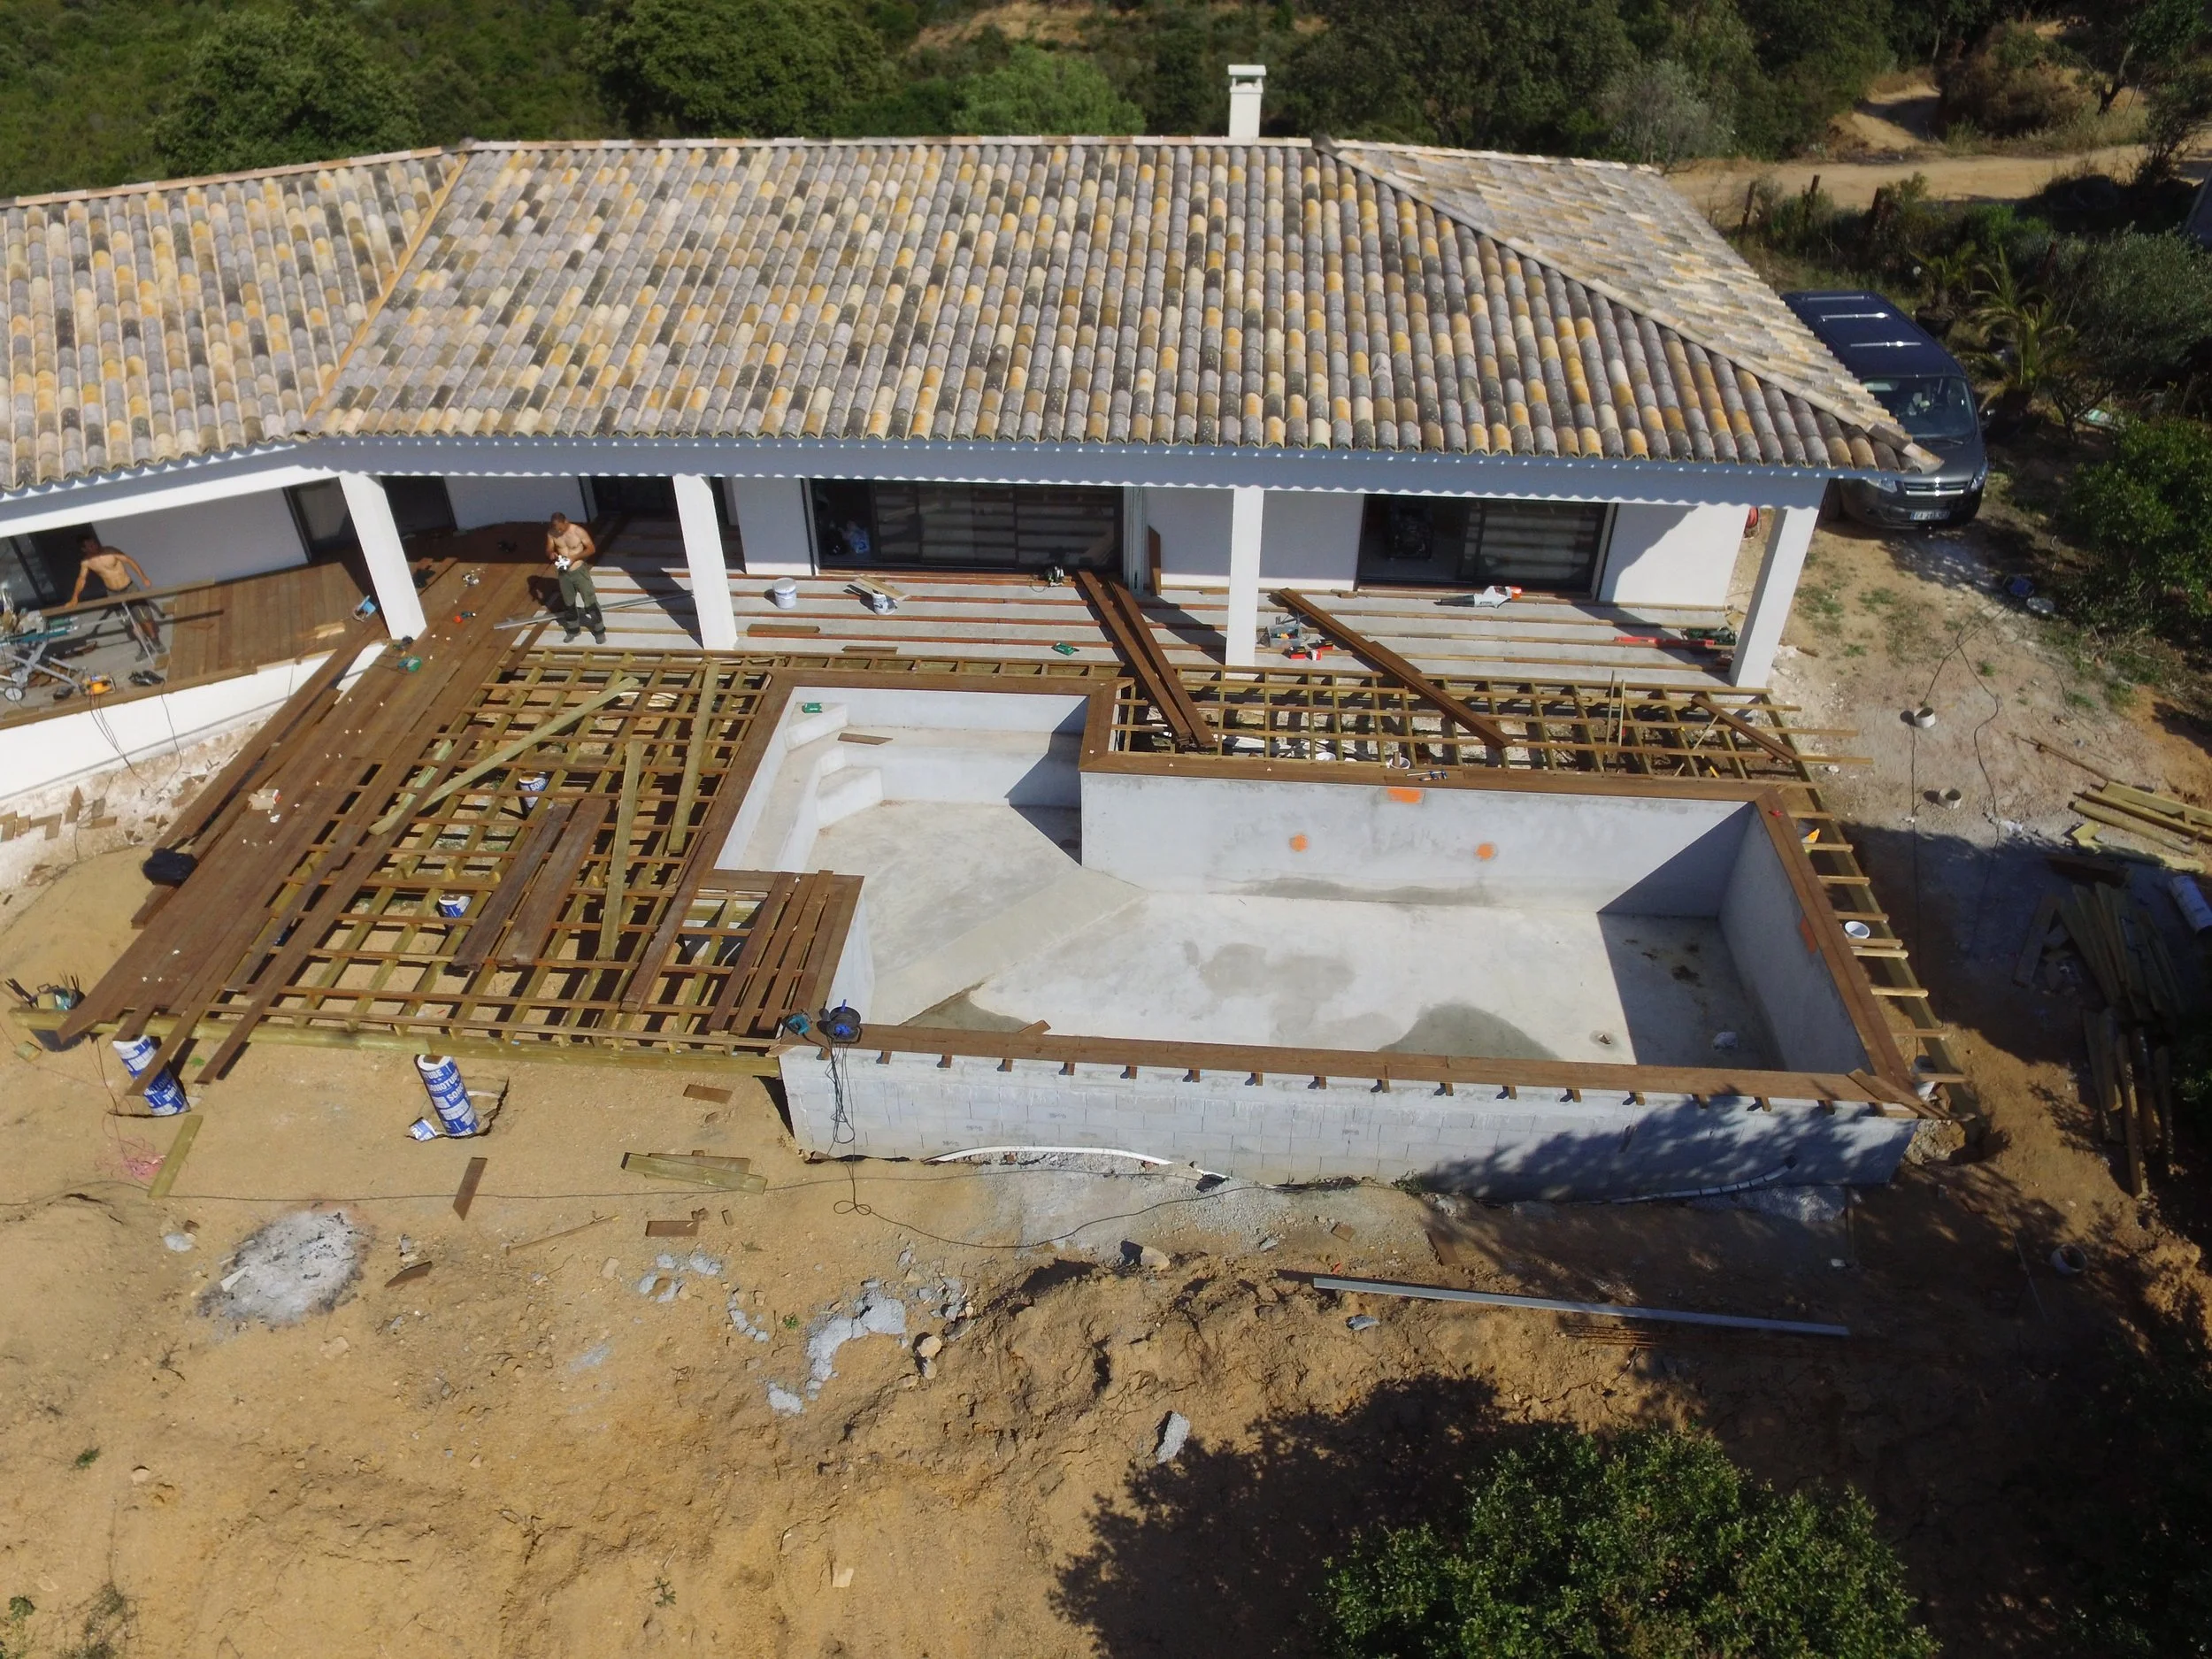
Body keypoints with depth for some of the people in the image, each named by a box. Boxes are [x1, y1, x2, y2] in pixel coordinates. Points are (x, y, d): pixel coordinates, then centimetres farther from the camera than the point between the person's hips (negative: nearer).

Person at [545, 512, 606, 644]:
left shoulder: (579, 531, -18)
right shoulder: (551, 533, -7)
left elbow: (592, 549, -11)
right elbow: (548, 550, 6)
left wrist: (575, 557, -24)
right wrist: (551, 554, -19)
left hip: (579, 572, -4)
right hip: (563, 574, 4)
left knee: (590, 602, 1)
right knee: (568, 604, 18)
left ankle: (600, 631, 16)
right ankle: (572, 630, 37)